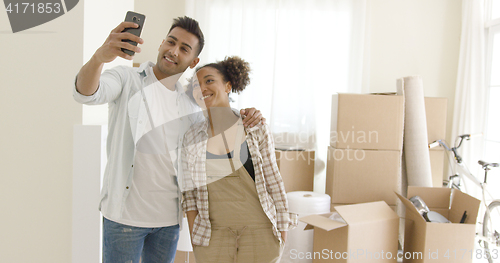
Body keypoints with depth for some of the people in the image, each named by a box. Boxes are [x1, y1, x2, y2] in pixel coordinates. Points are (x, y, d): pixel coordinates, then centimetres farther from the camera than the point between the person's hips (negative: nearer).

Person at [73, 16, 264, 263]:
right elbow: (86, 93, -23)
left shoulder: (188, 103, 7)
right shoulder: (127, 78, -4)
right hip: (125, 213, -4)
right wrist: (100, 56, -45)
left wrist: (245, 118, -4)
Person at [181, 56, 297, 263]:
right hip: (214, 233, 2)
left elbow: (273, 180, -1)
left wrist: (282, 229, 0)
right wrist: (193, 238, 3)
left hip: (260, 230, -1)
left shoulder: (255, 129, -4)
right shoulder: (191, 138, 0)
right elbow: (189, 193, 5)